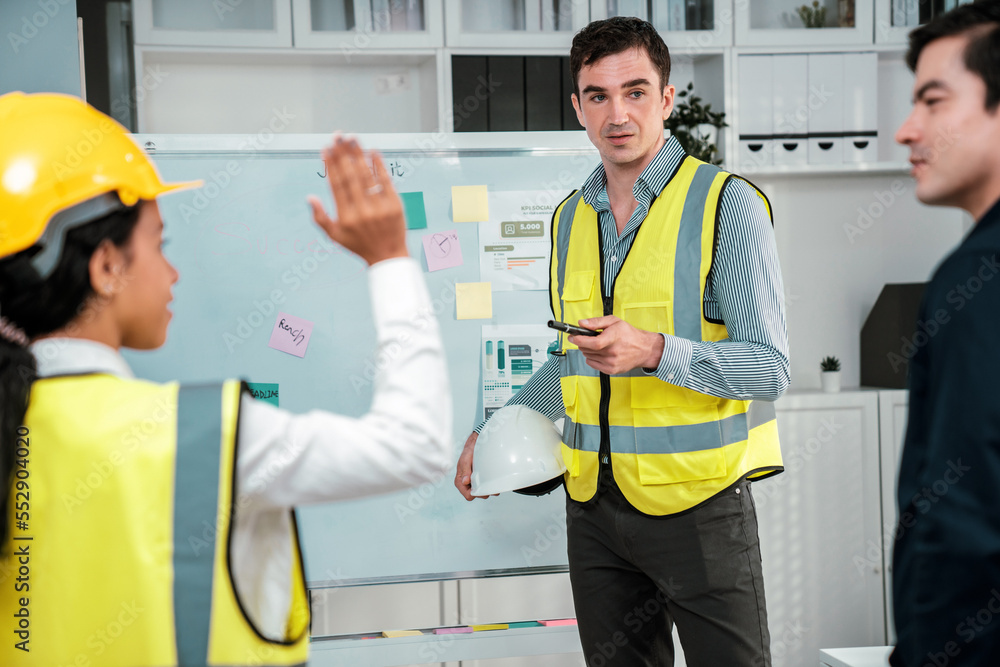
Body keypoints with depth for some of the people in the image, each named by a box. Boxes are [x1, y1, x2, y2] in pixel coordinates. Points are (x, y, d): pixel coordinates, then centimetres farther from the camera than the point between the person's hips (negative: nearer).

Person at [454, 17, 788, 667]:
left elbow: (769, 367, -14)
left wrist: (655, 351, -28)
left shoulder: (727, 203, -9)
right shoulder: (571, 217, 11)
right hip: (594, 507, 6)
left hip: (698, 504, -5)